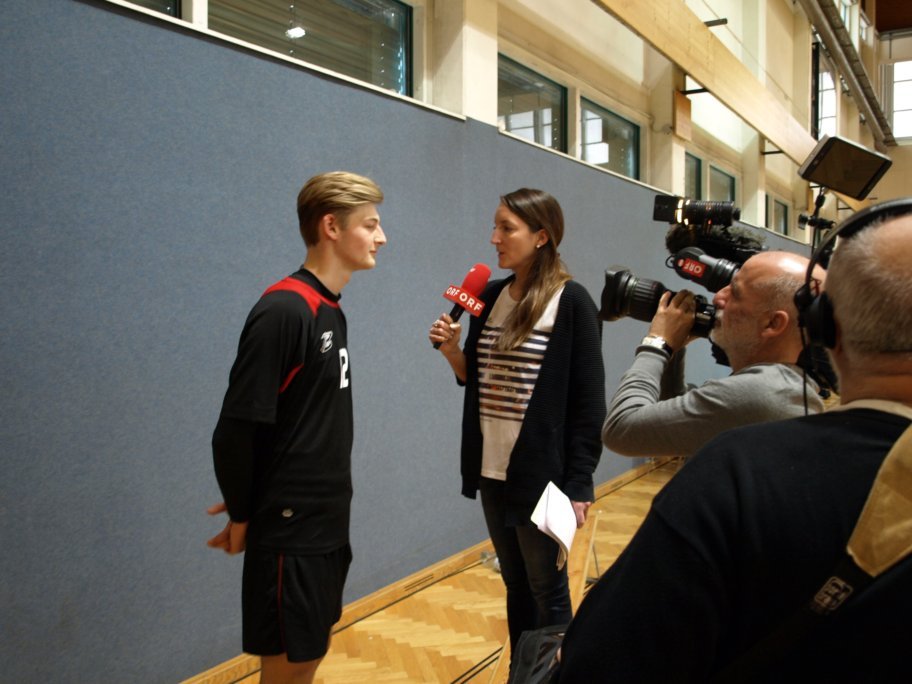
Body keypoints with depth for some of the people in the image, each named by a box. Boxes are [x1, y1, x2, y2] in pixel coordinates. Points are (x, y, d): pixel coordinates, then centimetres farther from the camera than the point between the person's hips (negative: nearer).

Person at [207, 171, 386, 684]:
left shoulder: (332, 310, 8)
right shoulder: (283, 311, -20)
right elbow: (236, 429, -19)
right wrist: (243, 514, -8)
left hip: (329, 523, 8)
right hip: (291, 528, -8)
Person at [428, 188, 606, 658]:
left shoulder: (571, 301, -11)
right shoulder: (490, 296, 7)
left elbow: (588, 401, -11)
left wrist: (577, 483, -12)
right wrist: (452, 351, -6)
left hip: (543, 473, -6)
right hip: (492, 470, 6)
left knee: (547, 590, 8)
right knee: (514, 585, 17)